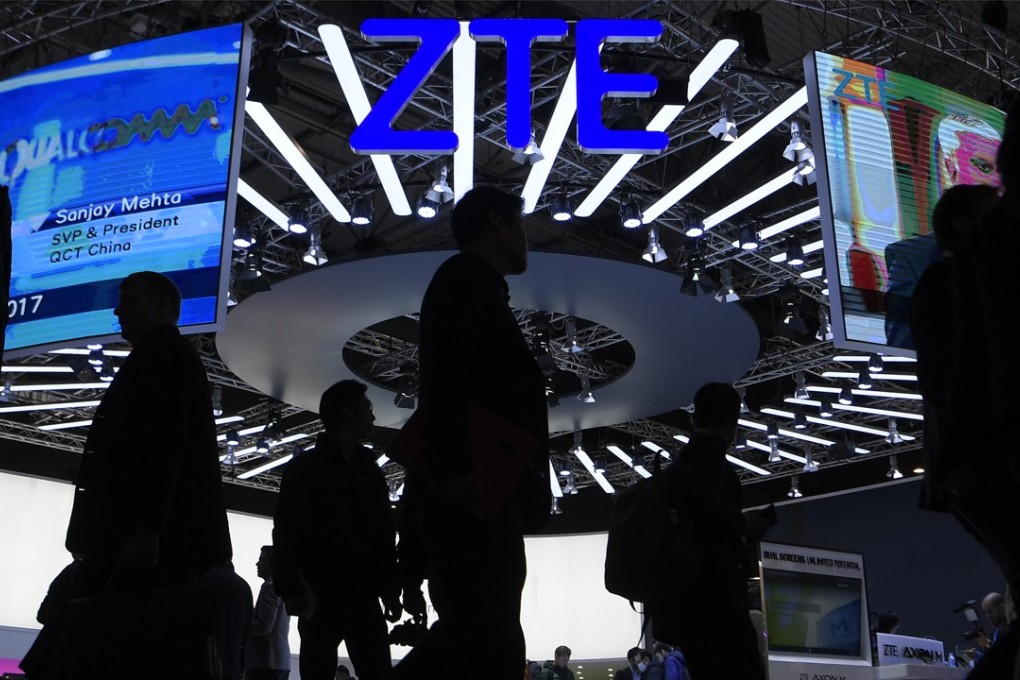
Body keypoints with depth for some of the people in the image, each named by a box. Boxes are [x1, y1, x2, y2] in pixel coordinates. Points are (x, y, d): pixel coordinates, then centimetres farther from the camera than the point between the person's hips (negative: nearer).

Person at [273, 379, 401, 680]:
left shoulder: (370, 470, 17)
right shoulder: (305, 468, 3)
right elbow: (286, 532, -4)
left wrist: (391, 590, 10)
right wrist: (292, 590, -14)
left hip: (364, 598, 4)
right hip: (321, 598, -4)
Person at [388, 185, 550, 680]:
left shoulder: (476, 286, 28)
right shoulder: (466, 277, 0)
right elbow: (444, 374, -16)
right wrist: (449, 469, -26)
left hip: (483, 495, 10)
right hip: (470, 492, -10)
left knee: (482, 634, 9)